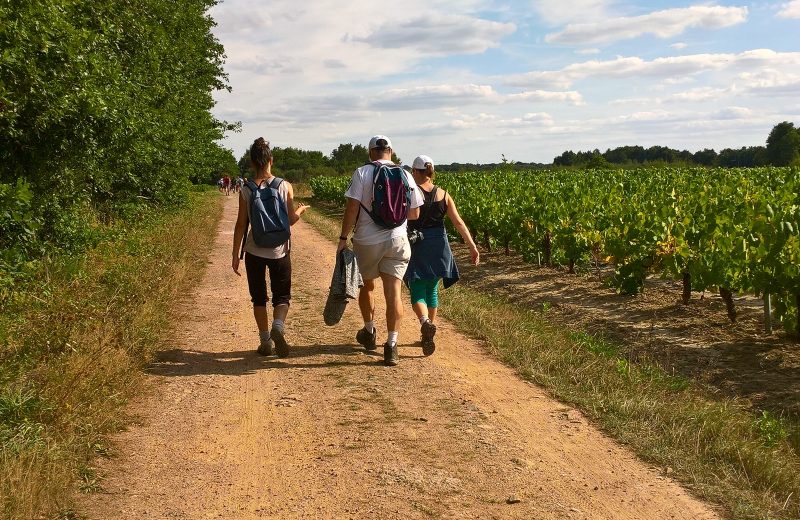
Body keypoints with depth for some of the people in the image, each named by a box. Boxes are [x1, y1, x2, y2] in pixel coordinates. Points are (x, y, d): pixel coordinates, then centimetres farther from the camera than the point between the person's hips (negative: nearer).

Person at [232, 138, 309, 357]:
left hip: (254, 251, 0)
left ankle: (265, 341, 16)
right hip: (279, 251, 0)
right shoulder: (285, 186, -5)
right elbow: (291, 220, -1)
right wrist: (300, 210, 21)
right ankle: (278, 326, -16)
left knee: (259, 298, 15)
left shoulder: (246, 190, -6)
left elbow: (241, 225, -4)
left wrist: (235, 255, 3)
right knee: (282, 296, 11)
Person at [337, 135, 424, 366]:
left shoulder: (362, 173, -5)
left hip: (367, 241, -1)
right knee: (393, 292, -2)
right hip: (397, 241, 1)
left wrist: (343, 237, -6)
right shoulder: (405, 176, 4)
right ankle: (391, 344, -8)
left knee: (367, 286, 19)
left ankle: (369, 331, 36)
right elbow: (414, 213, 9)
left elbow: (352, 207, -11)